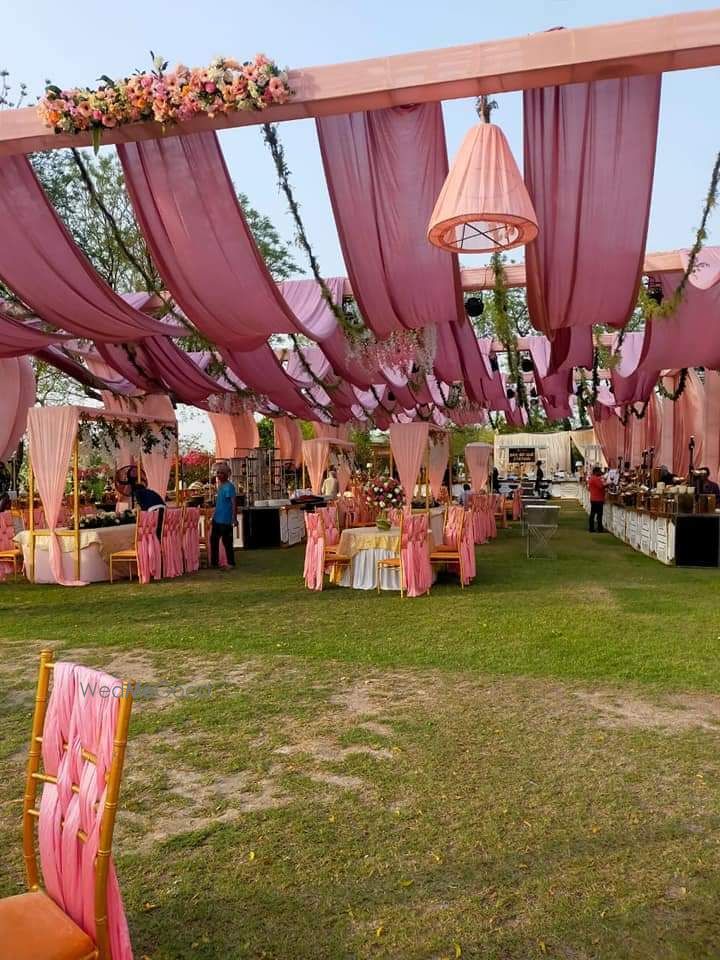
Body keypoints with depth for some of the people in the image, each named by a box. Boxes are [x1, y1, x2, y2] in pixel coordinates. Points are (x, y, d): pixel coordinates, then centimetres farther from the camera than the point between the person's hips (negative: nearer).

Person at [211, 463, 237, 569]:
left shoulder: (229, 486, -15)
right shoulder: (220, 485, 12)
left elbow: (234, 503, -20)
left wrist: (234, 519, -25)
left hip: (225, 520, -9)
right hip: (217, 519, 9)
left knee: (227, 542, -2)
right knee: (213, 540, 14)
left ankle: (231, 563, 8)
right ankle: (214, 562, 23)